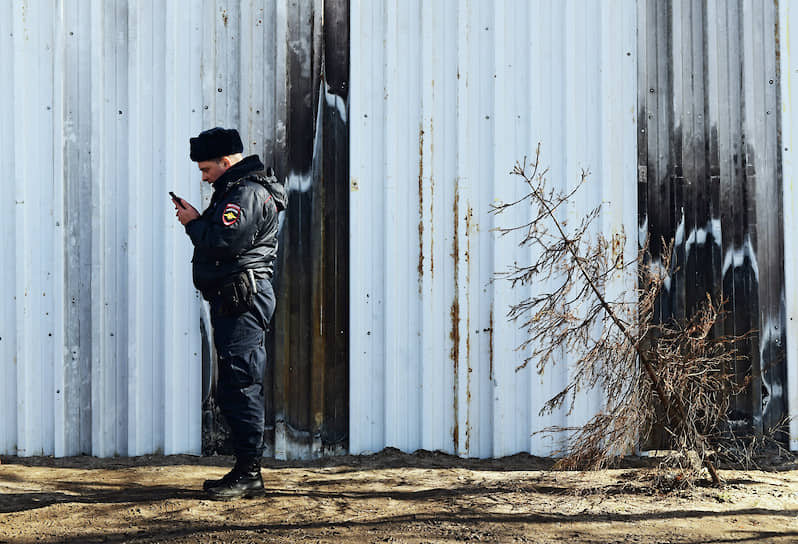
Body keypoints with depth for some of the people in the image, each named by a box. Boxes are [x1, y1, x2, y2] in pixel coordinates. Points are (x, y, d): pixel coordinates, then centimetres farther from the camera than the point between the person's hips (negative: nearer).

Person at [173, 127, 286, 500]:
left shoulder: (247, 193, -13)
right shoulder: (236, 189, 21)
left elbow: (223, 242, -23)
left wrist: (193, 223, -8)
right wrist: (197, 220, 7)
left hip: (243, 299, -11)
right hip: (234, 301, 11)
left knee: (240, 388, -10)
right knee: (235, 390, 13)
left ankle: (248, 475, -6)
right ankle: (244, 472, 18)